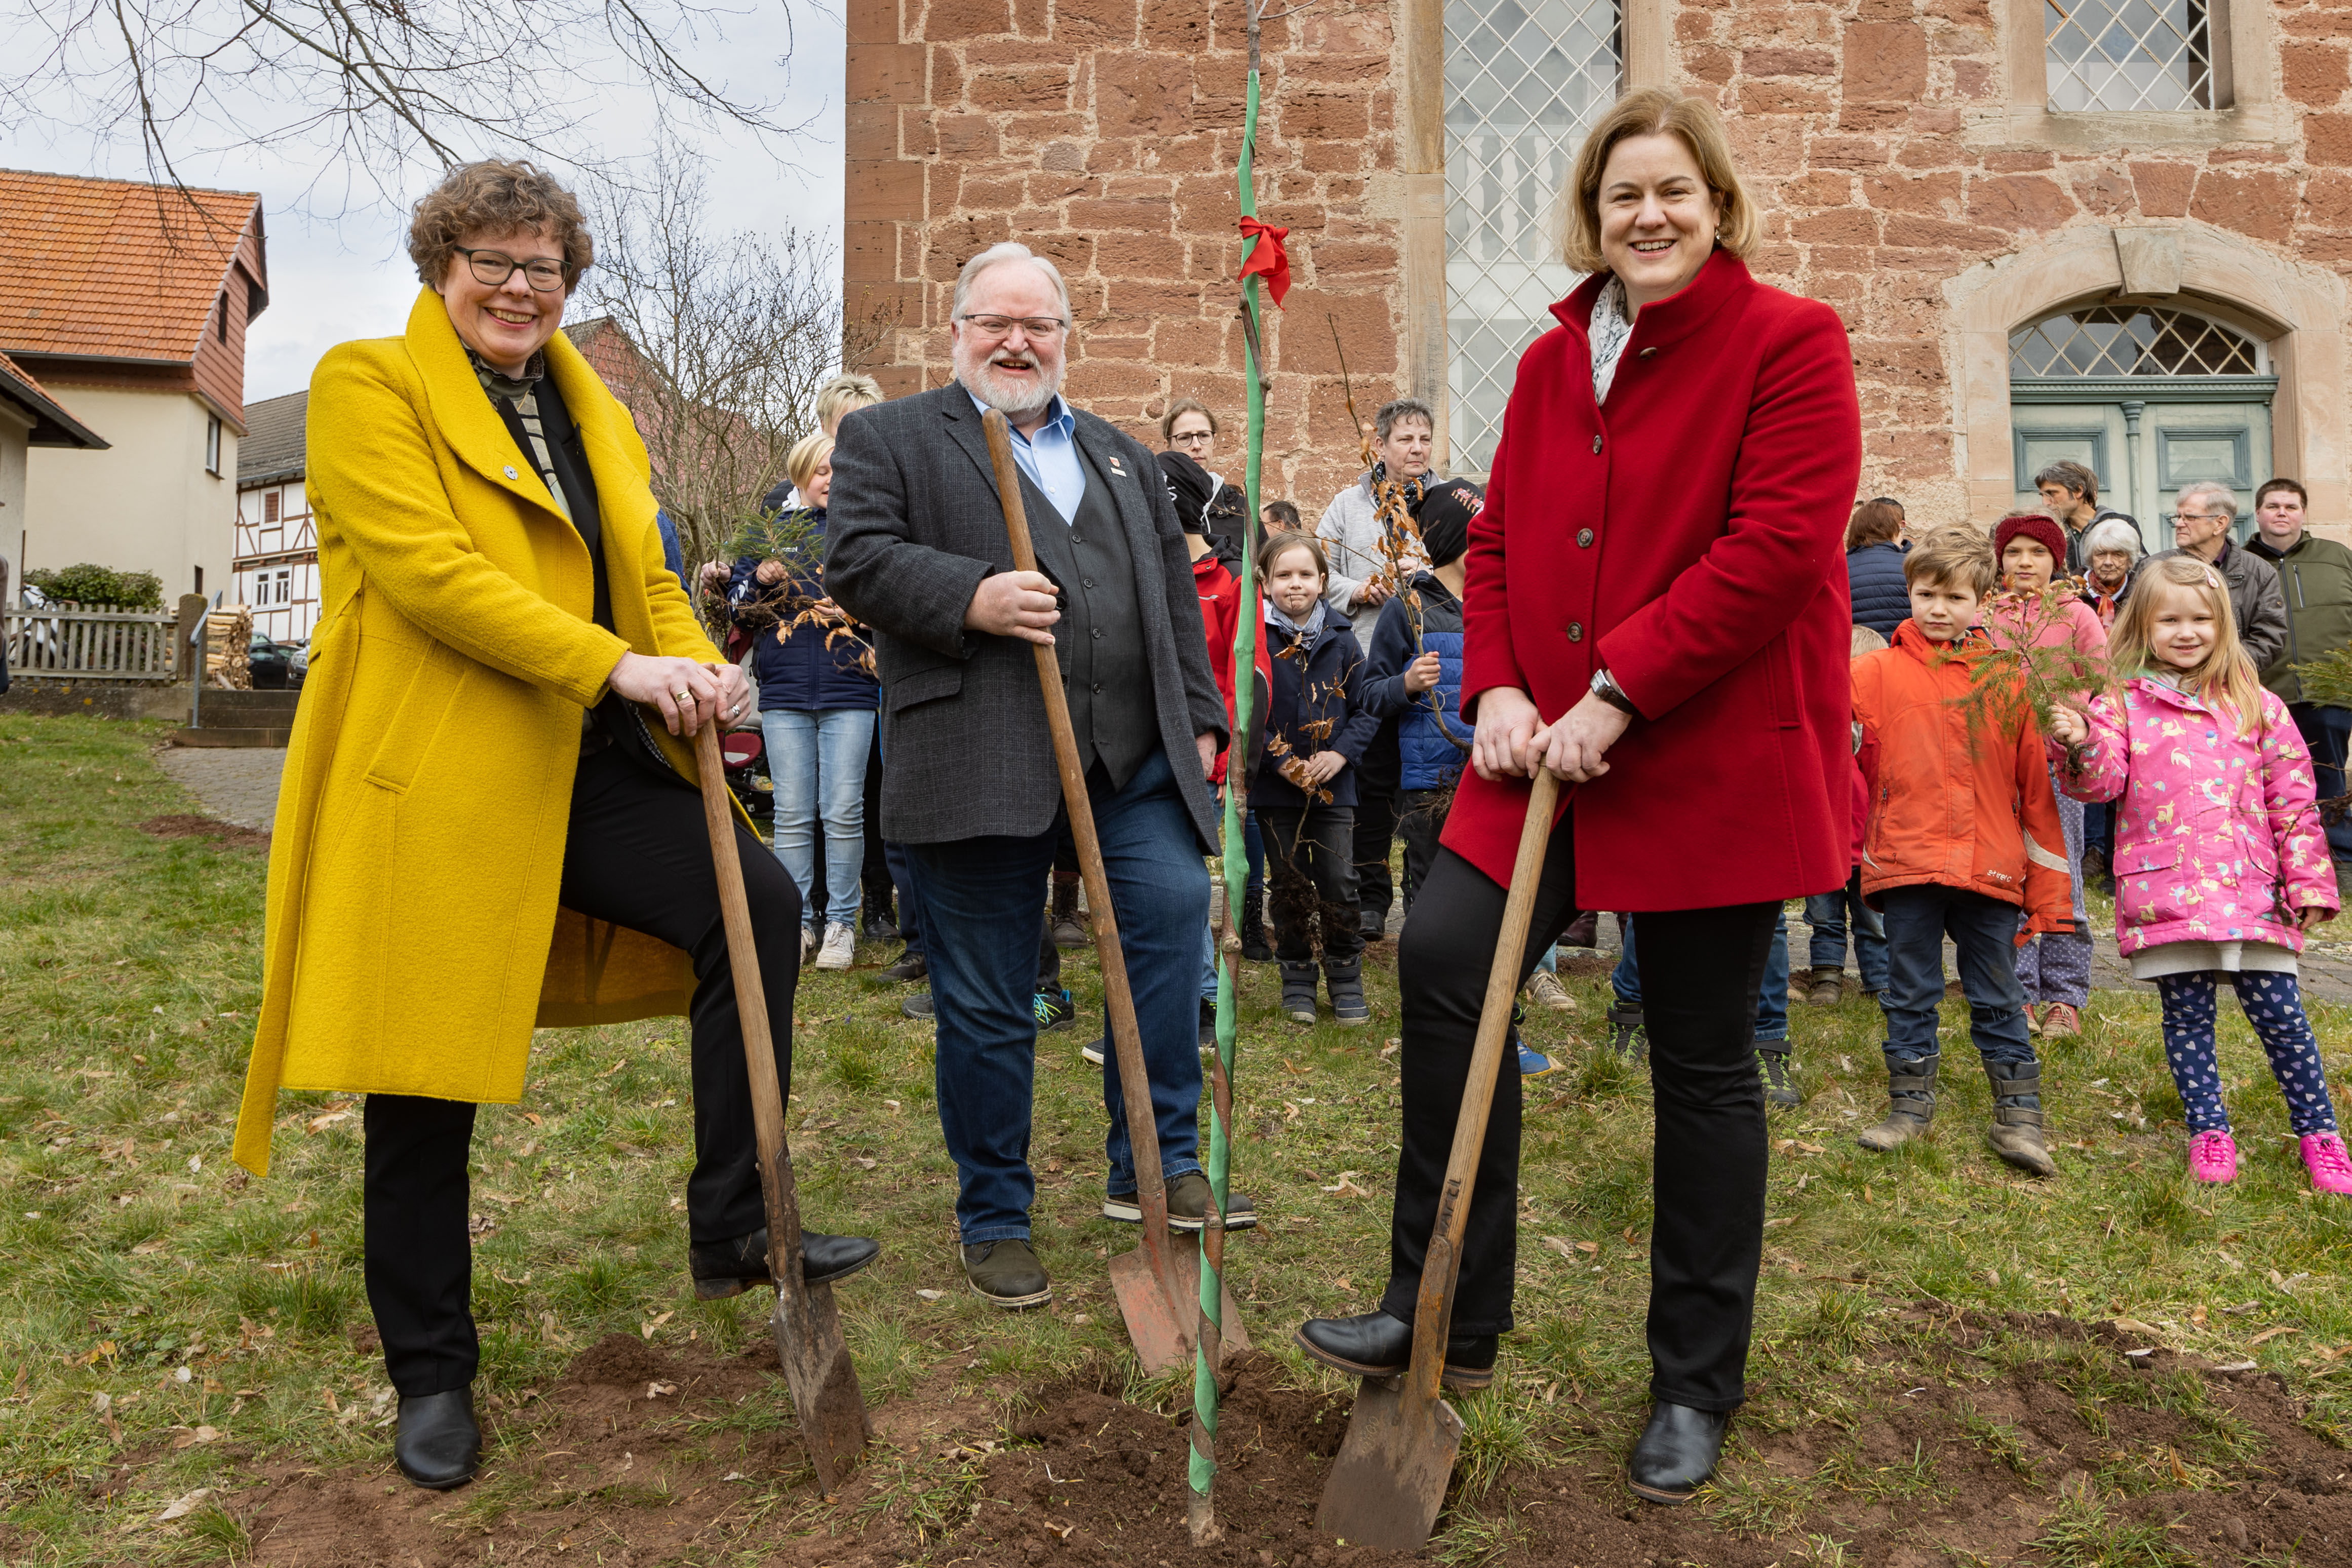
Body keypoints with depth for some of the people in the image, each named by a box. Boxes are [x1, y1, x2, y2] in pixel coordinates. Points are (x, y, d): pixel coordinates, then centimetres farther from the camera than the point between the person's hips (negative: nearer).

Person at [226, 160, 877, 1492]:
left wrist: (699, 667, -10)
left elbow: (646, 577, 14)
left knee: (760, 900, -13)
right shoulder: (369, 387, -2)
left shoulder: (596, 416, 19)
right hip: (432, 780, -5)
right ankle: (432, 1376, 22)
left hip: (587, 771, 6)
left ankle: (735, 1228, 0)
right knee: (425, 1086, 3)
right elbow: (424, 567, -16)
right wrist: (617, 667, -23)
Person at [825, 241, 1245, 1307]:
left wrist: (1198, 717, 12)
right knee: (985, 1007, 3)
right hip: (979, 766, -3)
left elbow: (1175, 595, 21)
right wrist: (972, 598, -18)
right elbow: (855, 561, -4)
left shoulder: (1124, 456, 24)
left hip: (1132, 759, 4)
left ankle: (1155, 1166, 4)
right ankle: (994, 1220, 19)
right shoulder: (889, 438, 9)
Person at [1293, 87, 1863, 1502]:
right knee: (1444, 957, -9)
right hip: (1557, 748, 6)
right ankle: (1445, 1313, 9)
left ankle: (1697, 1388, 24)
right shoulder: (1553, 362, 13)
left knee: (1704, 1061, 4)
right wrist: (1498, 690, -4)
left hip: (1720, 758, -5)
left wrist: (1615, 695, -20)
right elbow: (1500, 539, 13)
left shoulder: (1788, 344, -6)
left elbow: (1776, 548, -17)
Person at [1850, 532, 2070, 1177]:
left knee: (1998, 998, 9)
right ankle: (1909, 1104, 22)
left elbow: (2035, 789, 6)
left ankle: (2018, 1117, 18)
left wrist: (2047, 891, 4)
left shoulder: (2007, 681, 6)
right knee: (1910, 993, 10)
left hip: (1990, 869, 1)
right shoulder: (1879, 672, 2)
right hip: (1906, 862, 0)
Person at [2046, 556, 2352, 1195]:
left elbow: (2293, 802, 9)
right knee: (2187, 1012, 5)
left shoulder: (2258, 707, 9)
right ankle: (2209, 1131, 19)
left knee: (2279, 1009, 3)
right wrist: (2078, 746, -27)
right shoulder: (2123, 704, 4)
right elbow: (2104, 782, -6)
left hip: (2249, 887, 1)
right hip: (2165, 889, -1)